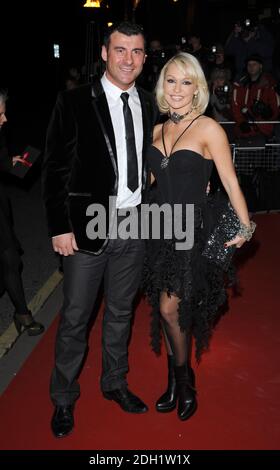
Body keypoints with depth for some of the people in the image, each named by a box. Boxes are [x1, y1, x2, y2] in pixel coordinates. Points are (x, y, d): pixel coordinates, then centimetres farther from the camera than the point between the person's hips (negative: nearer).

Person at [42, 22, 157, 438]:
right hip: (88, 227, -4)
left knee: (121, 311, 18)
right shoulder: (75, 102, -7)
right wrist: (60, 227, -11)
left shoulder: (149, 105, 6)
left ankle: (114, 383, 39)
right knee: (75, 317, 7)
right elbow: (55, 170, -8)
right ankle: (64, 398, 28)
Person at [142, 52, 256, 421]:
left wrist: (245, 227, -14)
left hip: (191, 230, -5)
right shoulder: (158, 130, 8)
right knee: (166, 309, 11)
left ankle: (183, 381, 22)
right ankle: (177, 381, 30)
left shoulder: (208, 129, -9)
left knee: (171, 308, -5)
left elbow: (230, 182, -9)